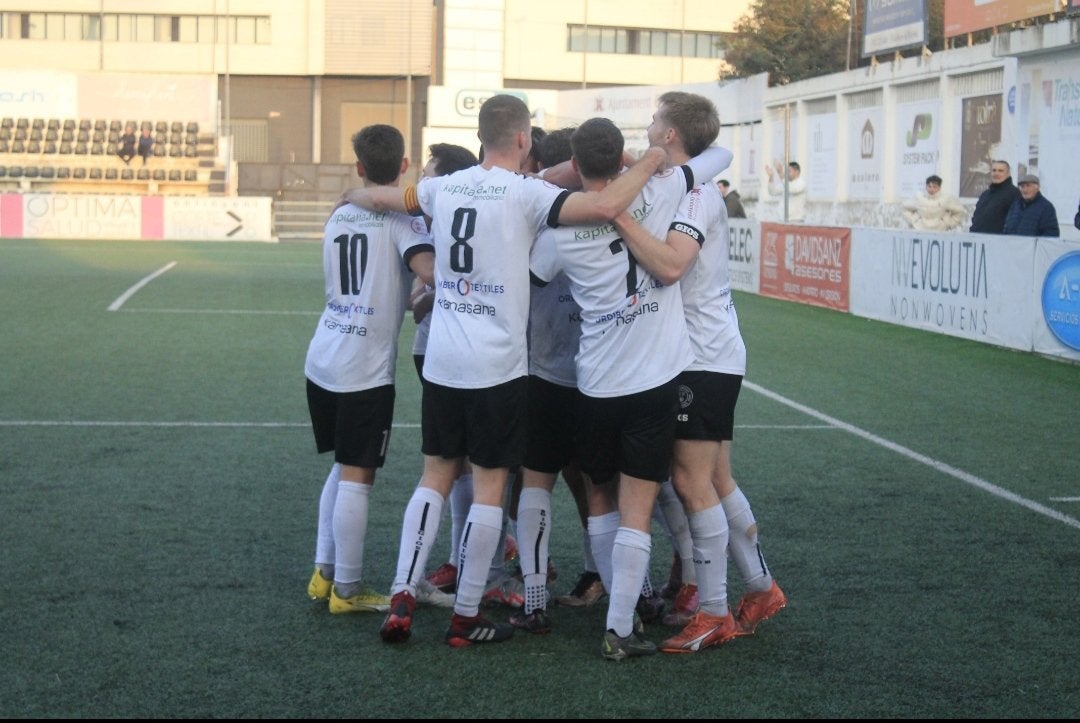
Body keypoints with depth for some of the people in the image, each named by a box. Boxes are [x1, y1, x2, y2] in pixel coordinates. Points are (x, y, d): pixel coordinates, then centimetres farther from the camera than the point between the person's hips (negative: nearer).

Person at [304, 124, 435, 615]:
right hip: (366, 370, -7)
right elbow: (429, 270, -24)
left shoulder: (339, 216, 11)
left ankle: (323, 574, 22)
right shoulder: (399, 219, -8)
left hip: (322, 359, 7)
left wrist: (407, 303, 18)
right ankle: (346, 590, 6)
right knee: (357, 477, 0)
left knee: (343, 469, 19)